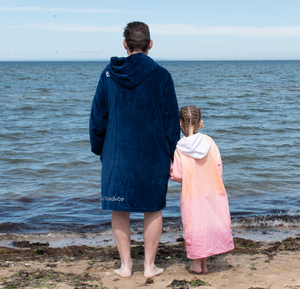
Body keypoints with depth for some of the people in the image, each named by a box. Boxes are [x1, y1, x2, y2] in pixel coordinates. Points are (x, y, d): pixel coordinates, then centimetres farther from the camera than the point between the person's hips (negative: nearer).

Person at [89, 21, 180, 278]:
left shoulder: (109, 74, 0)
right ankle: (149, 266, 14)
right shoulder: (161, 76, -5)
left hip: (117, 154, 1)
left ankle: (125, 265, 15)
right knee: (153, 209, 10)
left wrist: (99, 150, 15)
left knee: (120, 209, 11)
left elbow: (98, 117, 5)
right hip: (153, 155, -1)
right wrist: (170, 154, 6)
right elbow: (171, 120, -2)